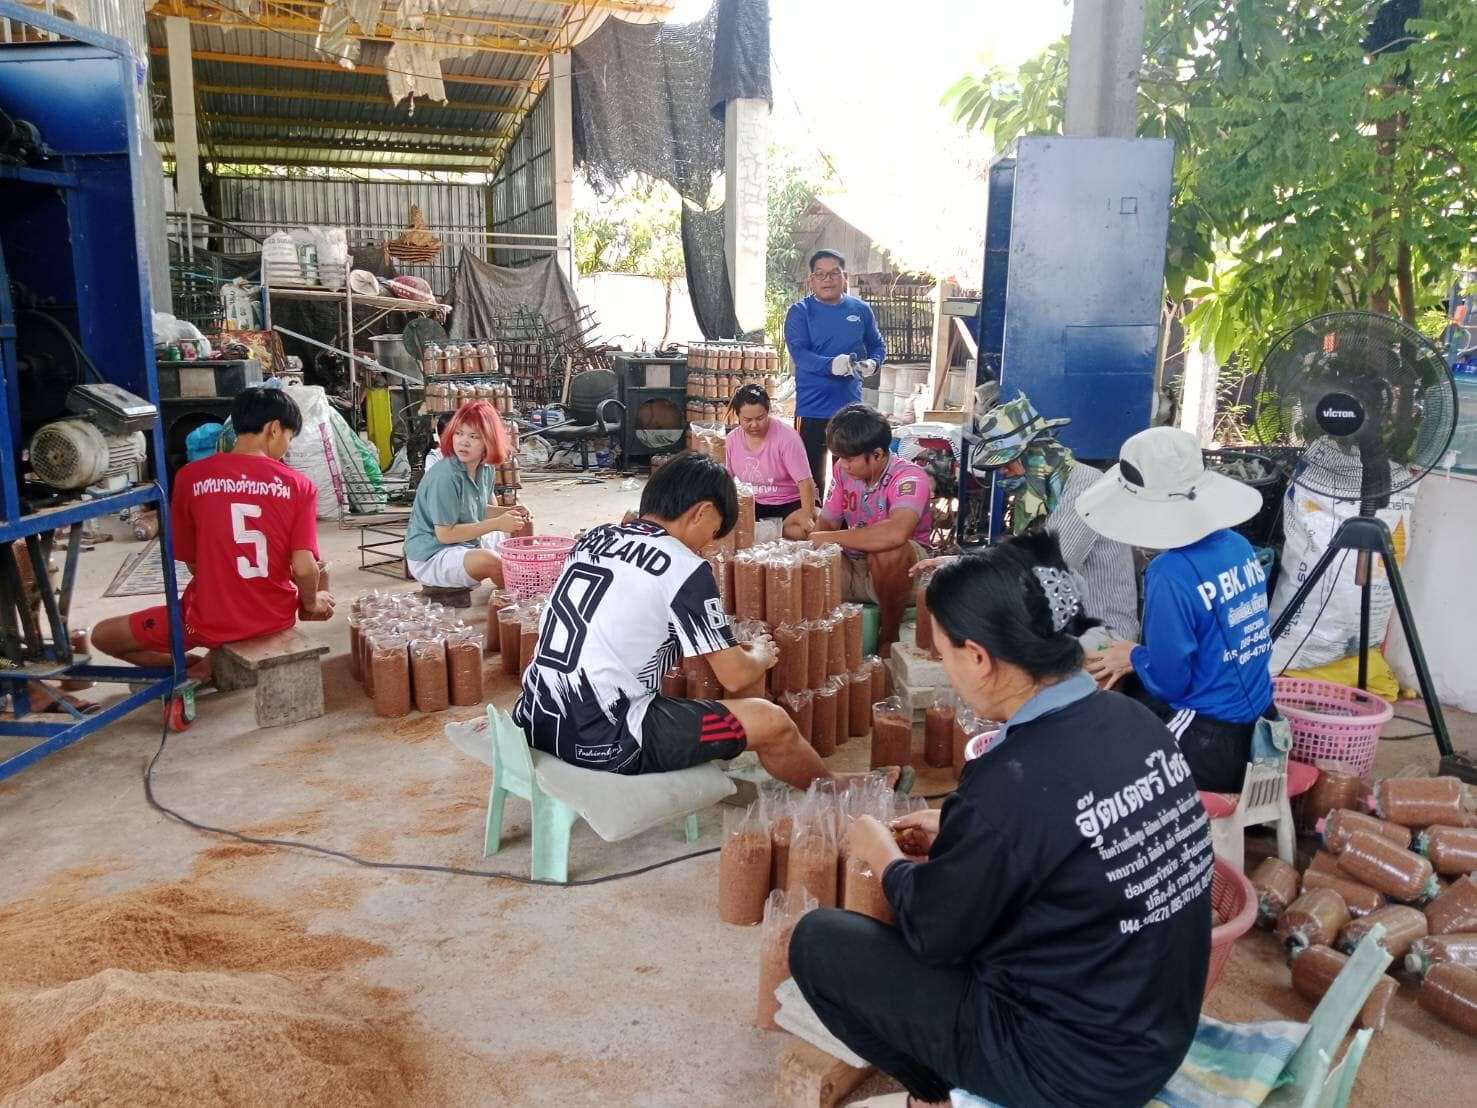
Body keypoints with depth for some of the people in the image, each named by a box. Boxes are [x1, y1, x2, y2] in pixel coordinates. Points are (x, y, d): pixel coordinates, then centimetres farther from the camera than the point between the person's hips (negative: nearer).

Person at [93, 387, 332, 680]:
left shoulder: (190, 477, -6)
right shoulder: (299, 485, -8)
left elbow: (191, 562, 4)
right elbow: (304, 568, -13)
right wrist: (310, 603, 8)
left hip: (211, 621, 0)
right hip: (275, 617, 1)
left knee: (102, 635, 20)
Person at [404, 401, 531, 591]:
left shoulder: (487, 469, -2)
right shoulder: (445, 476, -26)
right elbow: (445, 534, -24)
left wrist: (510, 512, -6)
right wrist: (497, 524, -24)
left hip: (471, 542, 9)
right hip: (430, 557, -9)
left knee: (524, 525, 14)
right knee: (490, 561, -34)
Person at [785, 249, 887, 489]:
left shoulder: (860, 309, 5)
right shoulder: (800, 312, -5)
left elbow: (877, 346, 14)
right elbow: (799, 353, -18)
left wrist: (872, 362, -10)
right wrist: (830, 365, -36)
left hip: (851, 406, 3)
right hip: (813, 408, -3)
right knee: (810, 475, 3)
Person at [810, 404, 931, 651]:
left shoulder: (909, 478, -26)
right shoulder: (843, 471, -5)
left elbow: (895, 533, -44)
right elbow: (826, 522, 2)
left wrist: (830, 538, -34)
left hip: (900, 569, -5)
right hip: (854, 568, 5)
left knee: (887, 551, -37)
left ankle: (889, 637, -14)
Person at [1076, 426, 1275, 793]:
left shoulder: (1171, 574, -22)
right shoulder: (1239, 546, 2)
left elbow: (1169, 681, -16)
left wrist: (1135, 656, 3)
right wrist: (1141, 658, 13)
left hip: (1210, 746, -8)